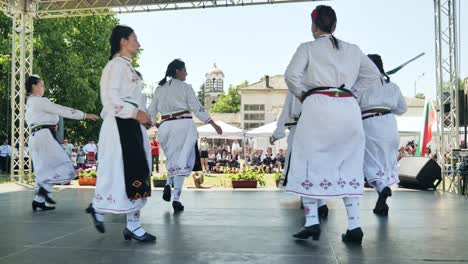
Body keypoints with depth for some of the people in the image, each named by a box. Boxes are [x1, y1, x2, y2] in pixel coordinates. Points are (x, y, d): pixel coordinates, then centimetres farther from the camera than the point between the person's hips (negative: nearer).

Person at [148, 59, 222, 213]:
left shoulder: (159, 89, 13)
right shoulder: (185, 87, 1)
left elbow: (151, 111, 14)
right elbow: (197, 108, -4)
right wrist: (214, 125, -2)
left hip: (166, 126, 4)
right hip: (184, 124, -4)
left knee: (173, 158, 23)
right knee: (182, 160, 0)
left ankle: (168, 185, 2)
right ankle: (176, 198, -5)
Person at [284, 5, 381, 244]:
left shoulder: (308, 48, 6)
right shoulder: (353, 50, 18)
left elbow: (292, 76, -6)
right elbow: (373, 76, 22)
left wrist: (301, 95, 10)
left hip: (318, 106, -3)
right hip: (348, 108, 4)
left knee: (310, 164, 7)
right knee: (349, 167, 11)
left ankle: (312, 222, 3)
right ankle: (354, 226, 7)